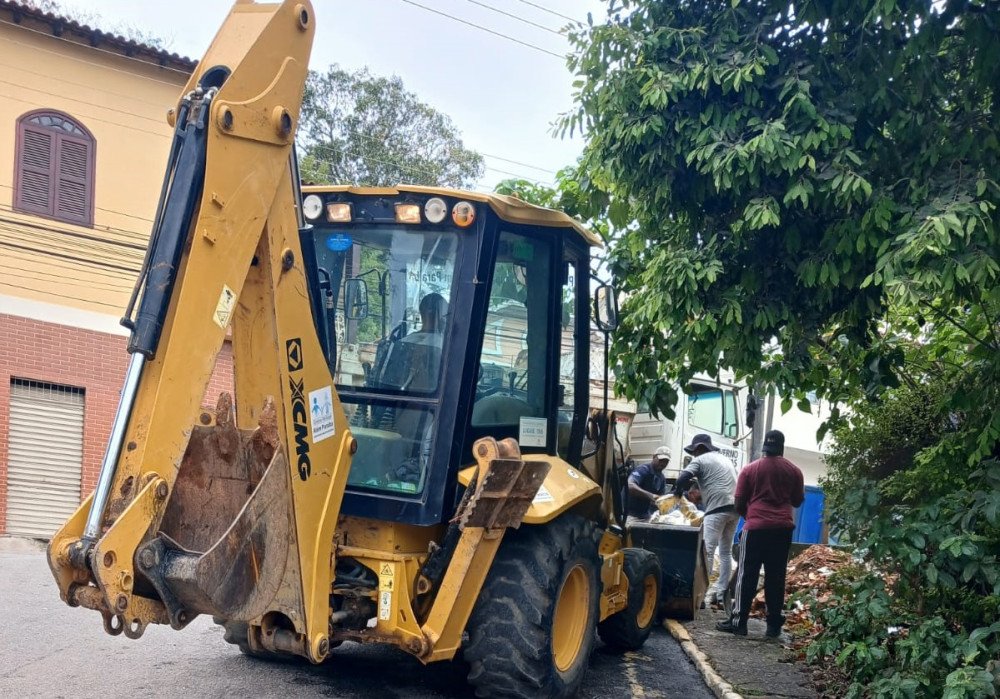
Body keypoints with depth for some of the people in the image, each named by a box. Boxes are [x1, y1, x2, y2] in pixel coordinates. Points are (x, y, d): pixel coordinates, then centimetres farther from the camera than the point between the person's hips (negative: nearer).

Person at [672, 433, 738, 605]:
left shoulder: (701, 460, 3)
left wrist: (677, 492, 10)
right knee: (726, 551, 12)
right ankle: (721, 590, 13)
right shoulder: (725, 459, 27)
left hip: (718, 508, -8)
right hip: (735, 508, 8)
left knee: (708, 550, -7)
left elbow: (683, 478, -10)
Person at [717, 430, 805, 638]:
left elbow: (739, 504, 3)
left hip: (756, 527, -2)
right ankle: (774, 624, 8)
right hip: (783, 528, 2)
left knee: (747, 575, 2)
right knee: (776, 577, 7)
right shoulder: (793, 470, 5)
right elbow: (797, 501, 14)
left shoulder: (750, 470, 0)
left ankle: (738, 621, 3)